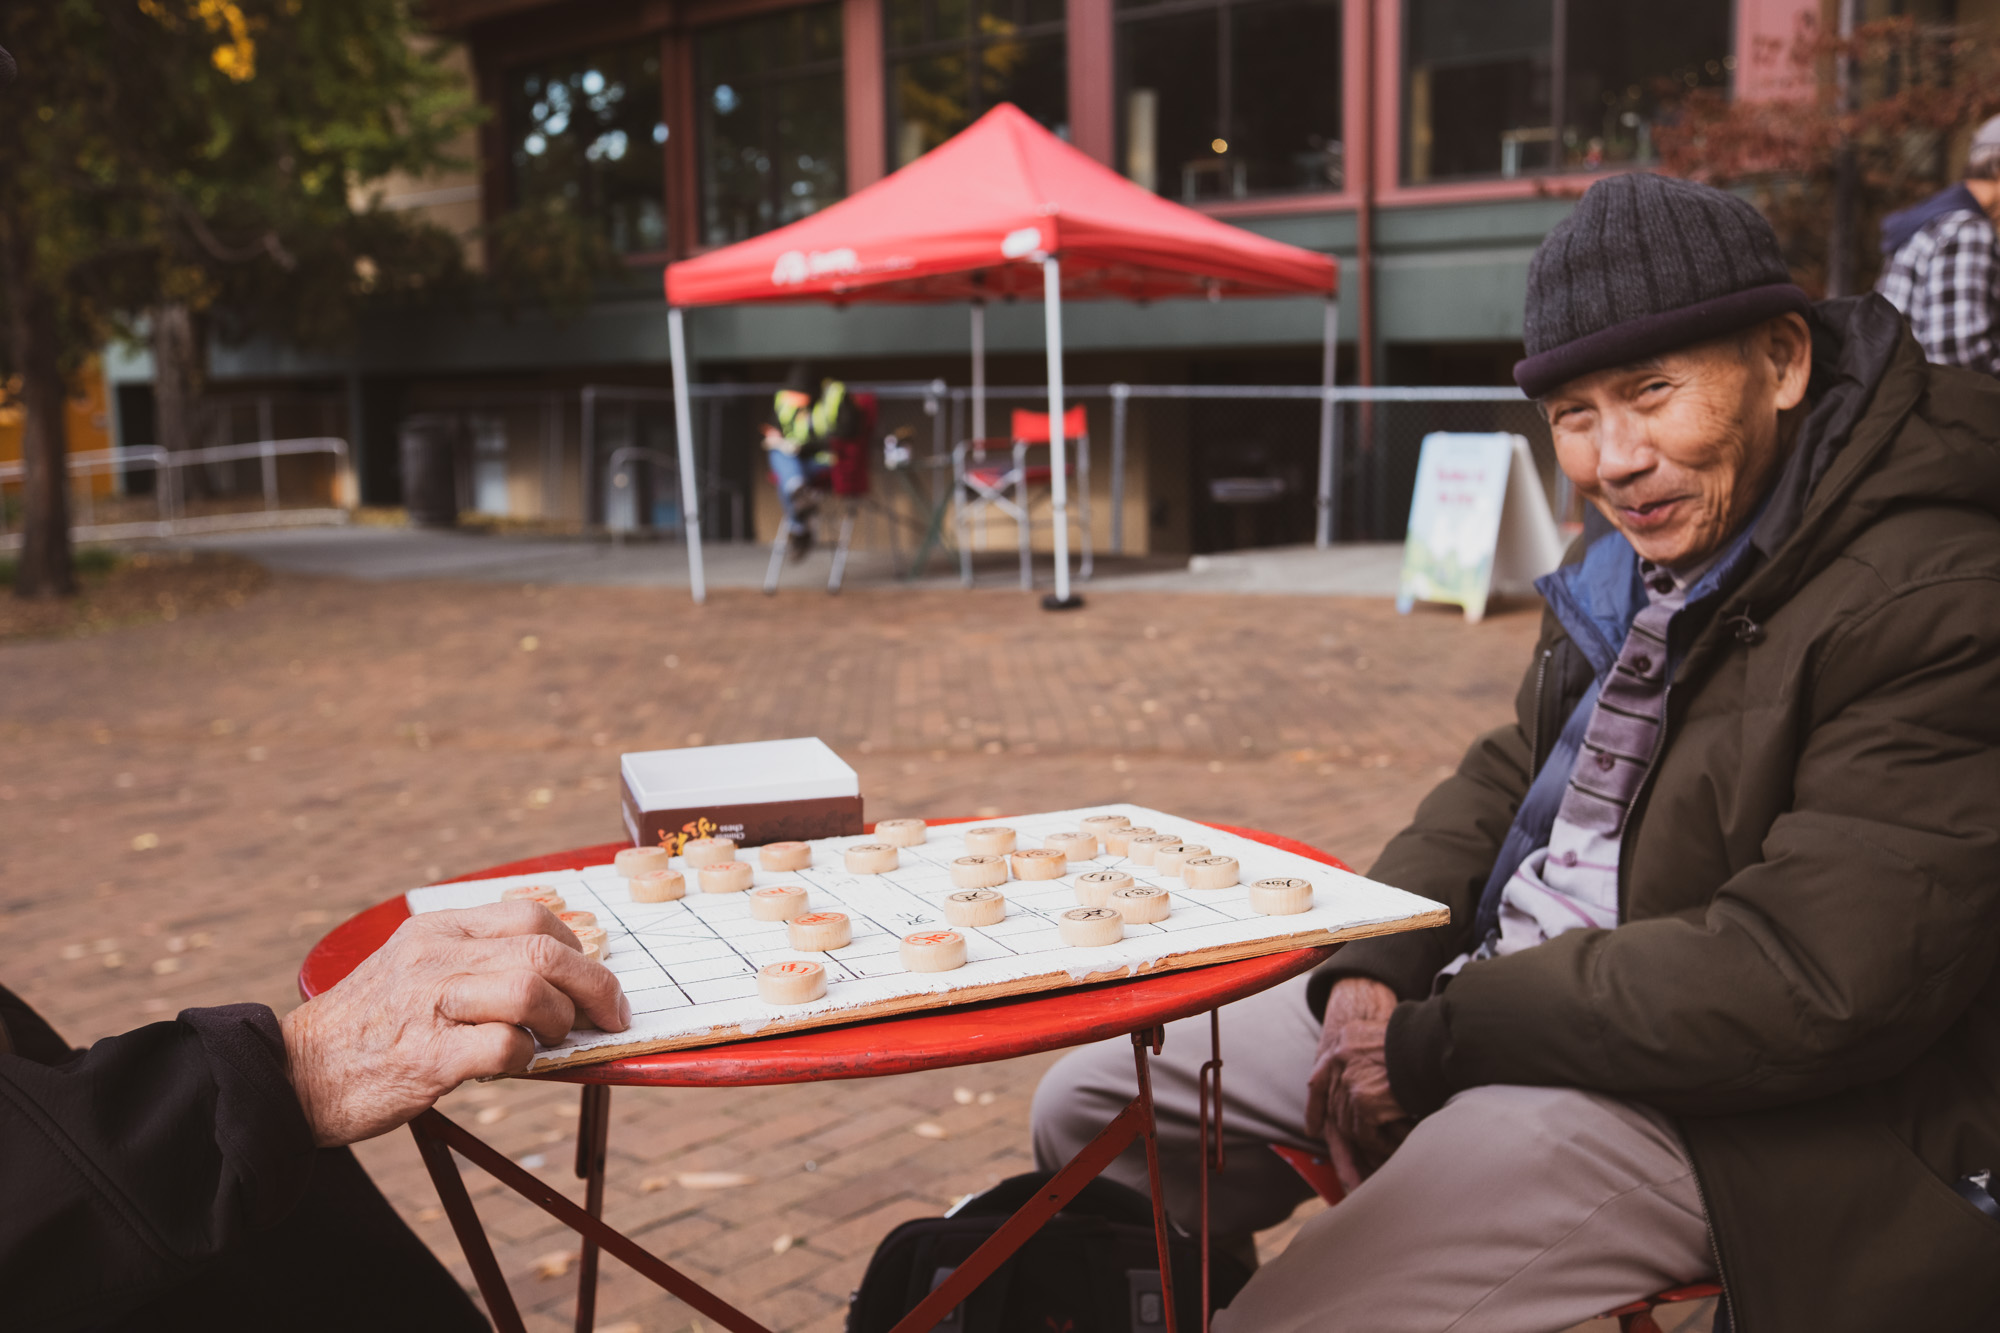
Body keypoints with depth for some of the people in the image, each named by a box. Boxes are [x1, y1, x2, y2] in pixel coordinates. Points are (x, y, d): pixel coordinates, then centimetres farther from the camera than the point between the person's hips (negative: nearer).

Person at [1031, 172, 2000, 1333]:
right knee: (1088, 1115, 8)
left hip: (1730, 1108, -8)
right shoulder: (1641, 559, 8)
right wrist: (1373, 969, -4)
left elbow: (1811, 982, -26)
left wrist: (1435, 1041, -20)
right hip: (1512, 1001, 8)